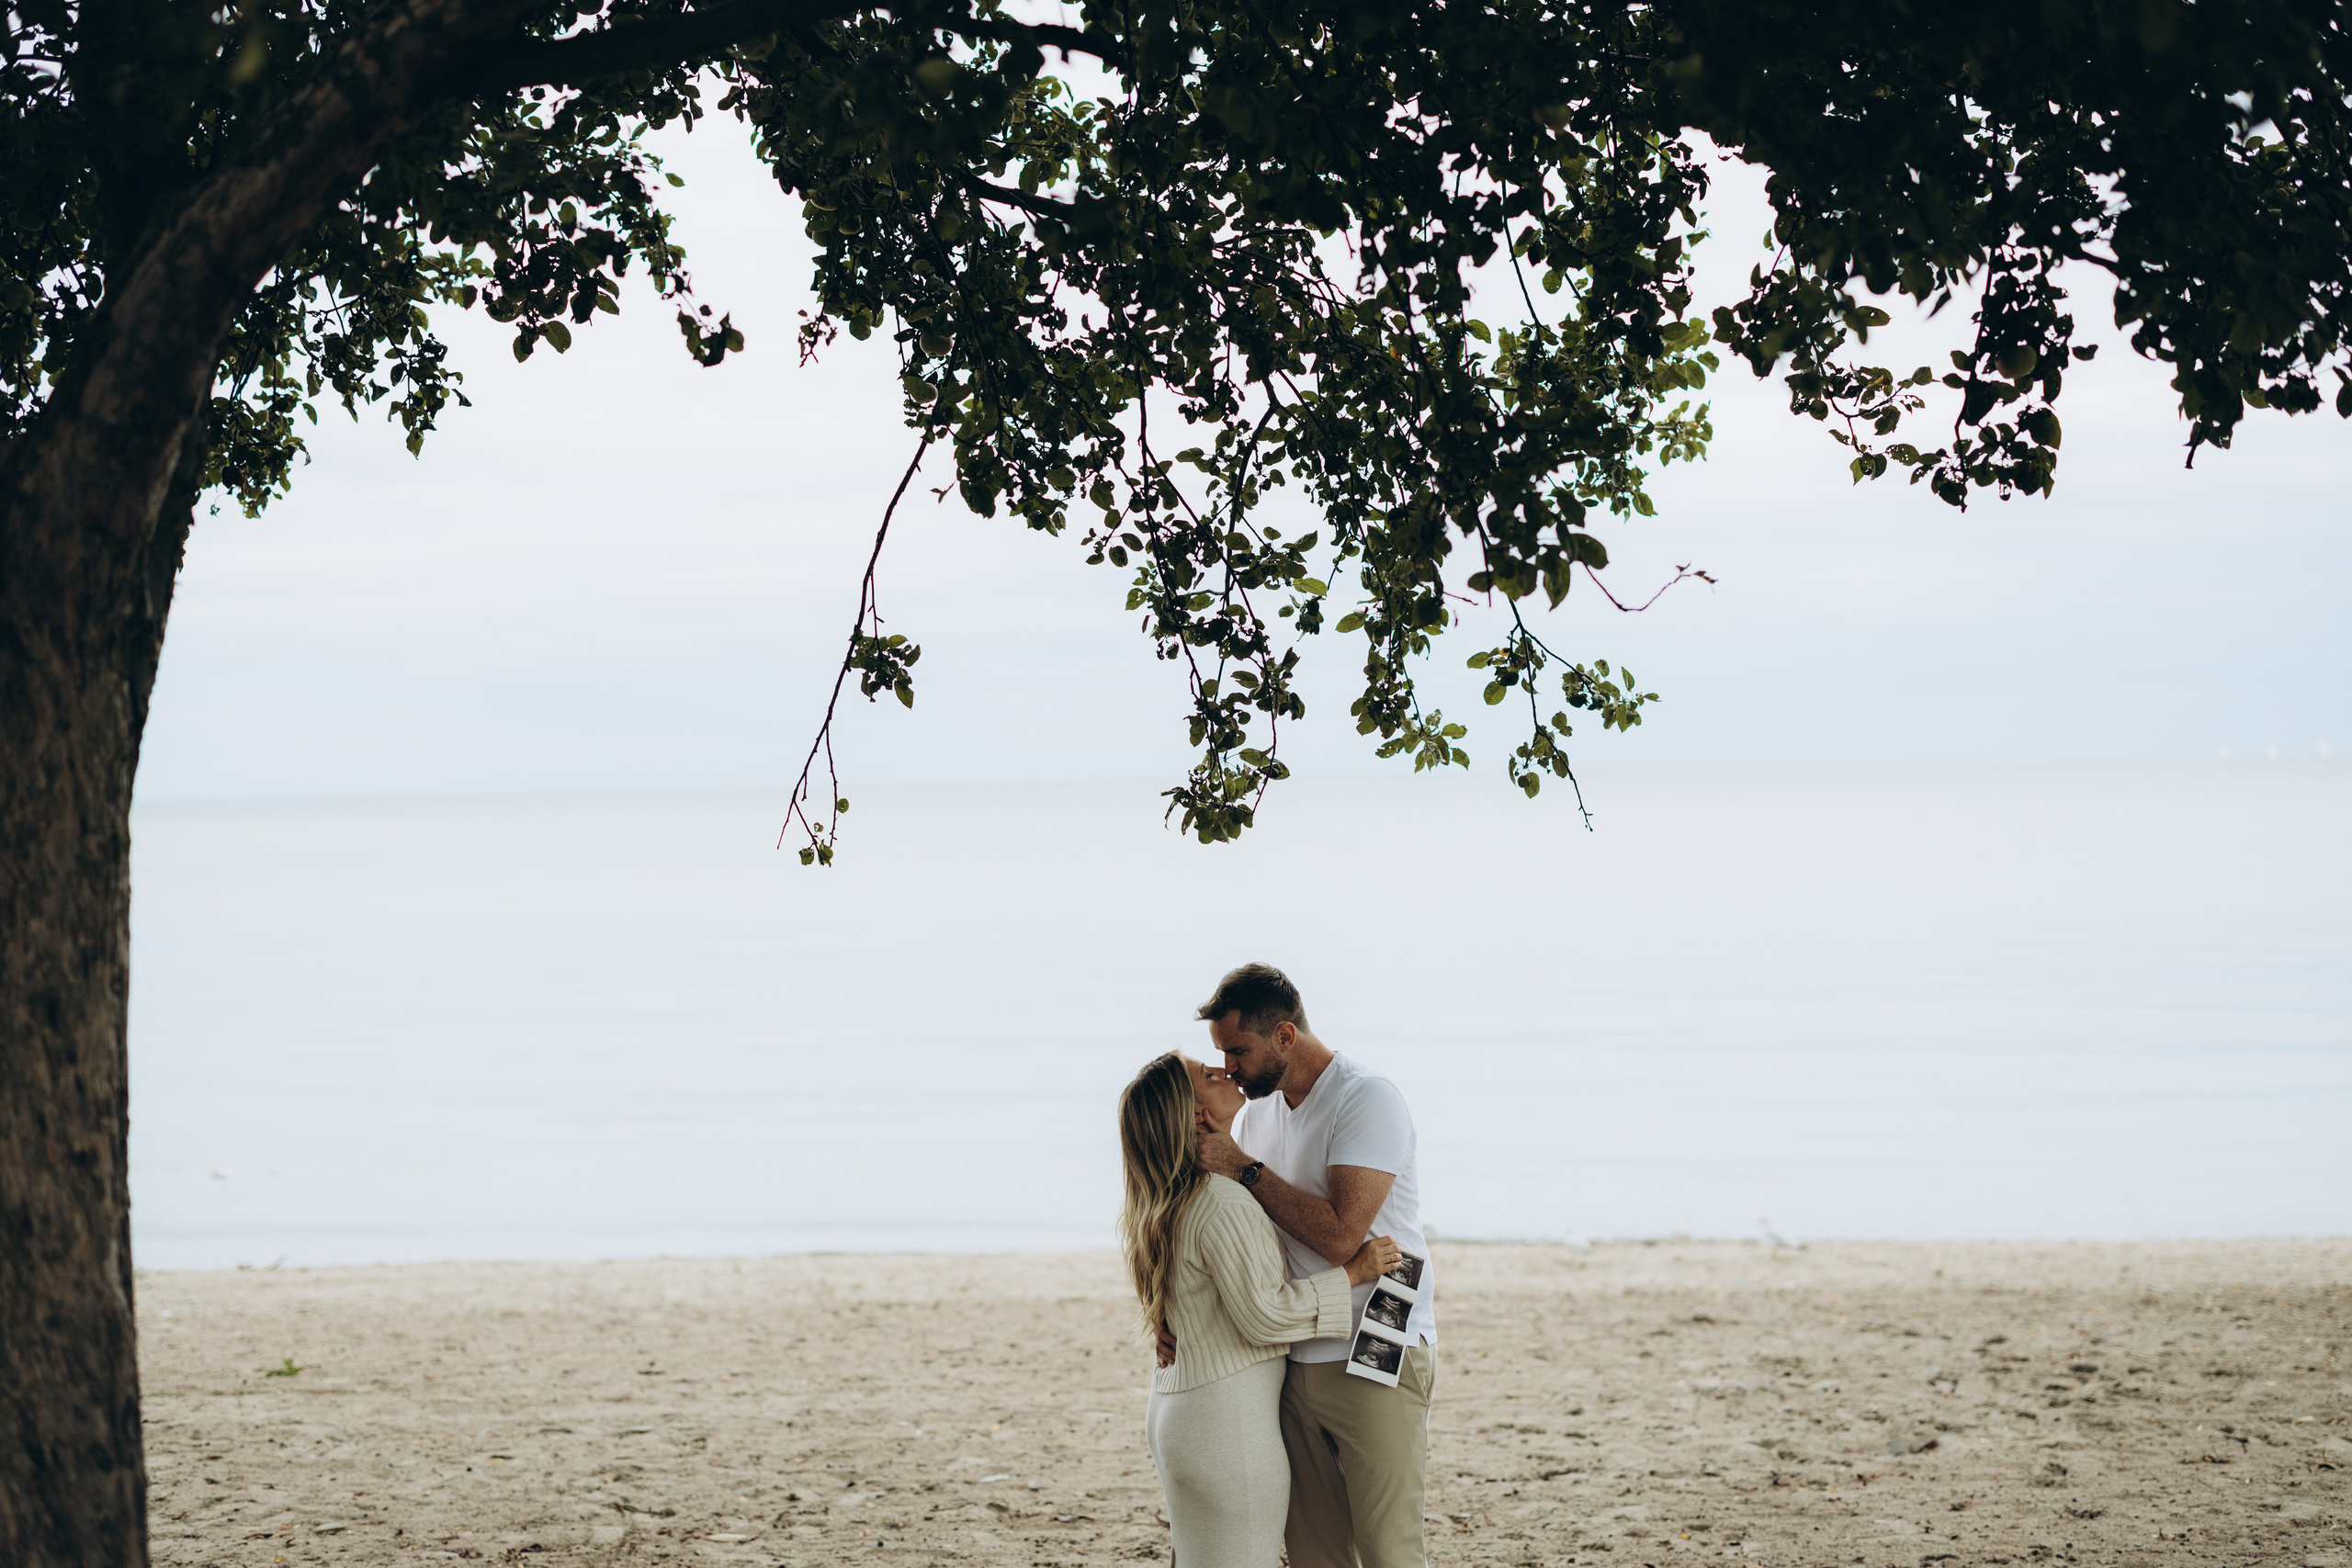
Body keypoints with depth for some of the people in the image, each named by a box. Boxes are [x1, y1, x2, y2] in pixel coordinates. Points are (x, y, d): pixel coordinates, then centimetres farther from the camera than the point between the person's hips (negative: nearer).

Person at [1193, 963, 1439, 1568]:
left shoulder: (1368, 1099, -12)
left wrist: (1244, 1168, -16)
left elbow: (1340, 1235, -22)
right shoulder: (1258, 1110, 13)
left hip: (1377, 1361, -7)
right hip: (1296, 1363, 7)